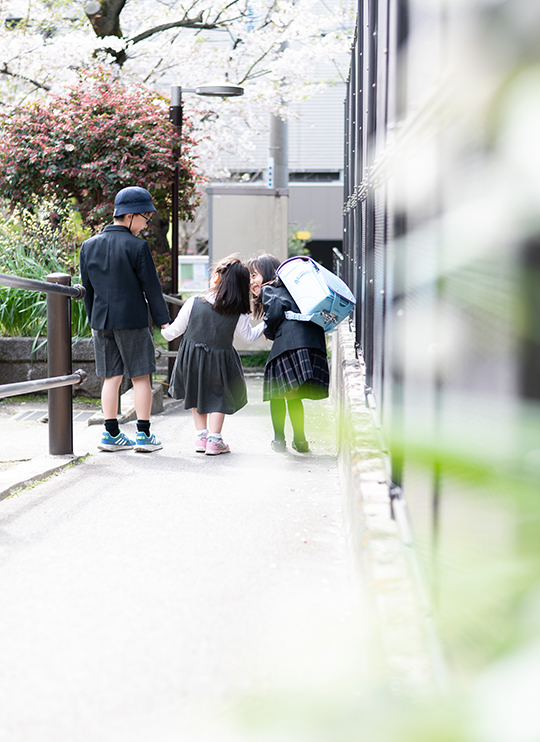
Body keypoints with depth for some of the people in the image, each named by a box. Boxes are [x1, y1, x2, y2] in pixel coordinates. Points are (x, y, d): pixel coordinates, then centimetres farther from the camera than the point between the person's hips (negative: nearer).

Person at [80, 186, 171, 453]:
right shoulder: (137, 246, -12)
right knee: (141, 377, 3)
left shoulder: (89, 246, 7)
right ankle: (144, 434, 4)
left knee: (112, 377, 11)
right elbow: (151, 287, -8)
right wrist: (163, 320, 1)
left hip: (102, 321, 5)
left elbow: (87, 288, 13)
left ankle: (111, 433, 12)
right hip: (132, 320, -5)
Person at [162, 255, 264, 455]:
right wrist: (265, 324, 23)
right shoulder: (239, 314, -12)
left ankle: (201, 437, 22)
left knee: (197, 394, 23)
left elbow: (174, 331, -3)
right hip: (219, 362, -1)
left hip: (191, 360, 1)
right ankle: (214, 440, 11)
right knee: (218, 396, 20)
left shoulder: (193, 303, -13)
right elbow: (249, 337, 5)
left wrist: (164, 331, 19)